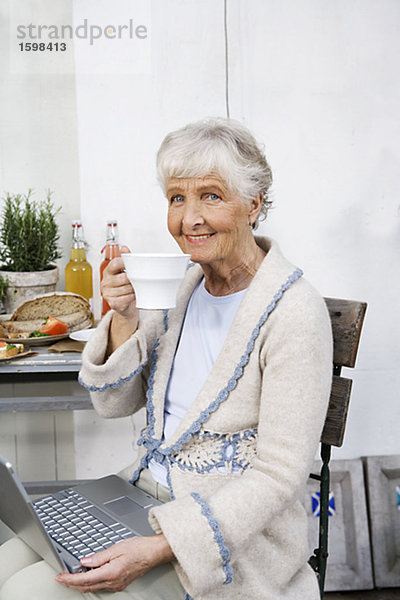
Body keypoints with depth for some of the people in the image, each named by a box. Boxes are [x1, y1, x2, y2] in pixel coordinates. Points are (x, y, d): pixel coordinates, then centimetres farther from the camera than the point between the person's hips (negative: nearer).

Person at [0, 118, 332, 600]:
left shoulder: (294, 313, -19)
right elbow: (115, 403, 5)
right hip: (145, 494, 6)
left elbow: (279, 476, -19)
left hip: (232, 534, -6)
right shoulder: (184, 286, 3)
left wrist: (157, 549, -26)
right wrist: (125, 319, -13)